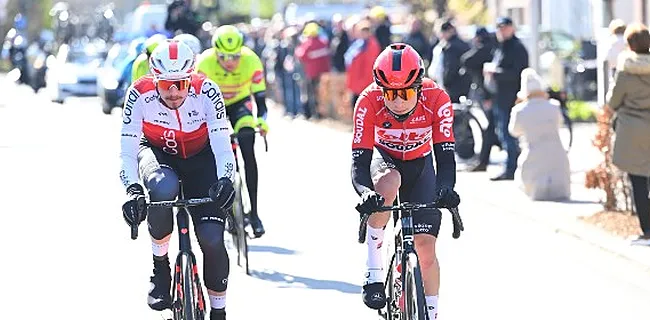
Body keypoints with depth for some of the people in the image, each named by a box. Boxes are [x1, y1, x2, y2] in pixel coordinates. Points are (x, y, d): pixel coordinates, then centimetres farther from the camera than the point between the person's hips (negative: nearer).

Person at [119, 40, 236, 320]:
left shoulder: (206, 92, -29)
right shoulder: (140, 95, -28)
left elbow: (222, 146, -30)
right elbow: (127, 152, -27)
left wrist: (225, 180, -49)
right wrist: (132, 190, -44)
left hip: (199, 158, 0)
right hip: (157, 153, 0)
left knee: (212, 238, -16)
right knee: (163, 188, -39)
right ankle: (160, 268, -16)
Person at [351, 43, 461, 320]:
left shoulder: (436, 99, -29)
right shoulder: (369, 102, -30)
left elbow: (445, 154, -31)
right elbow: (359, 160, -33)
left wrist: (446, 189, -51)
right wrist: (364, 192, -53)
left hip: (420, 165, 1)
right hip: (384, 159, -1)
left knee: (426, 247, -9)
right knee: (388, 183, -38)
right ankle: (373, 271, -30)